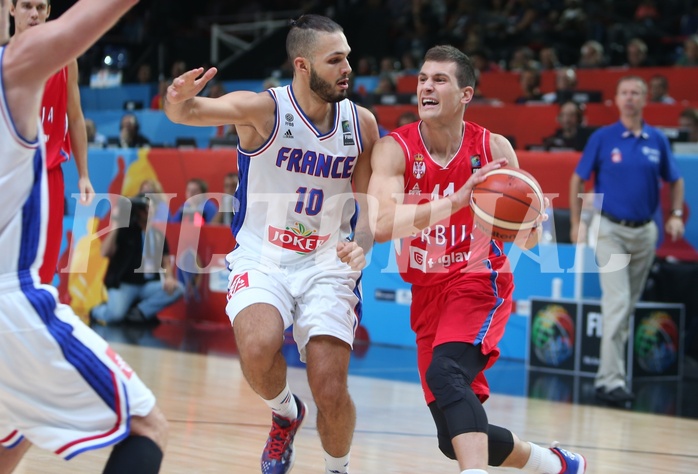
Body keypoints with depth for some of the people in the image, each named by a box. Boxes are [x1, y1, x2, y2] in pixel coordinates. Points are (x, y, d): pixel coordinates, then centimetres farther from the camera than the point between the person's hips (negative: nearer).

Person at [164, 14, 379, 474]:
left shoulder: (361, 123, -2)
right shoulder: (263, 109, -14)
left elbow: (370, 202, 7)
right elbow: (190, 111, -30)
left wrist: (362, 246, -14)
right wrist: (180, 101, -54)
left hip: (327, 264, 2)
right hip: (262, 259, -2)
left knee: (332, 394, -8)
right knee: (258, 348, -31)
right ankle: (285, 413, 4)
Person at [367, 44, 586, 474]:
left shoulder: (494, 148, -8)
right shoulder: (395, 149, -11)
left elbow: (526, 241, 0)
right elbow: (381, 225, -29)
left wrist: (530, 221, -25)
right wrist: (455, 202, -39)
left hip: (480, 281, -3)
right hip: (427, 292, 3)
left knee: (445, 372, -33)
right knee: (456, 438, 5)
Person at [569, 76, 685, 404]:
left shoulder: (657, 140, 4)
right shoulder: (602, 138, -3)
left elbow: (674, 181, 15)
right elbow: (578, 180, 3)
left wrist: (676, 215, 0)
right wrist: (576, 224, -2)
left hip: (645, 231, 4)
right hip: (610, 229, -4)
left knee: (630, 304, 9)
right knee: (617, 301, -15)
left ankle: (606, 376, 20)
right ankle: (612, 379, -16)